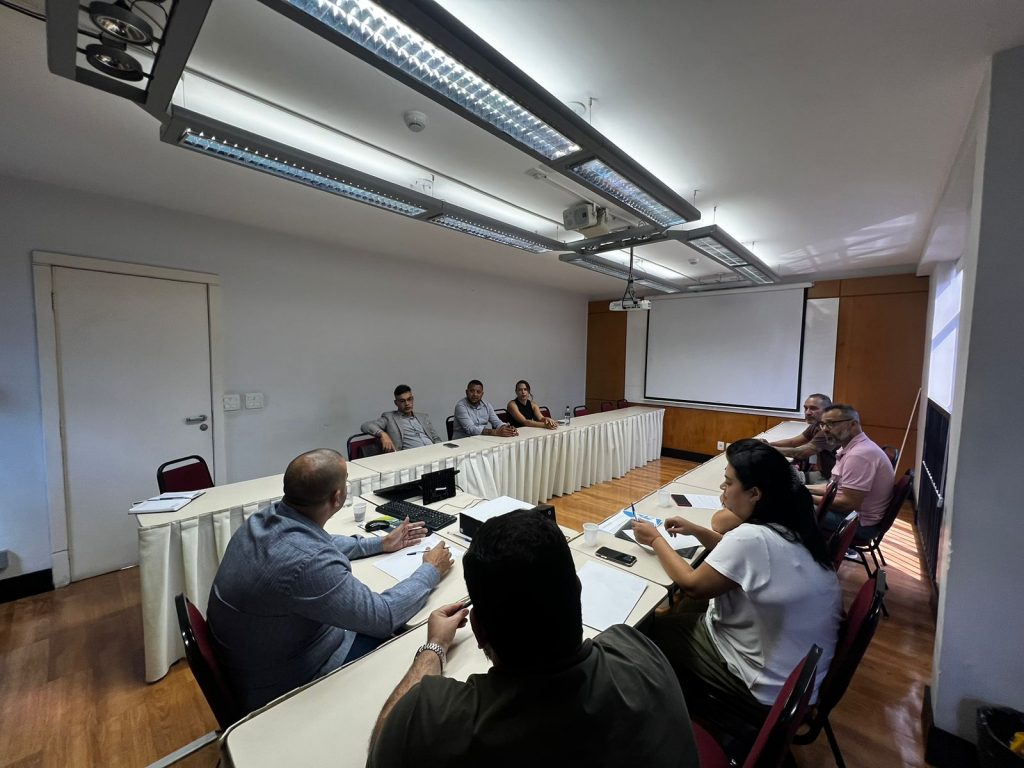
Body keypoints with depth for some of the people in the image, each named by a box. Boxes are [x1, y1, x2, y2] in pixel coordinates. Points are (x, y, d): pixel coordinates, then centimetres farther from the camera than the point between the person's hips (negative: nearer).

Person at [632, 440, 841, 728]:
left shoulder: (753, 537, -32)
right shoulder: (789, 528, -4)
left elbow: (692, 584, -18)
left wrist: (656, 540, -6)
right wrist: (697, 531, 4)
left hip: (773, 691, -8)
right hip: (805, 671, 8)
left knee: (659, 627, 7)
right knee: (690, 609, 17)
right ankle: (692, 698, 35)